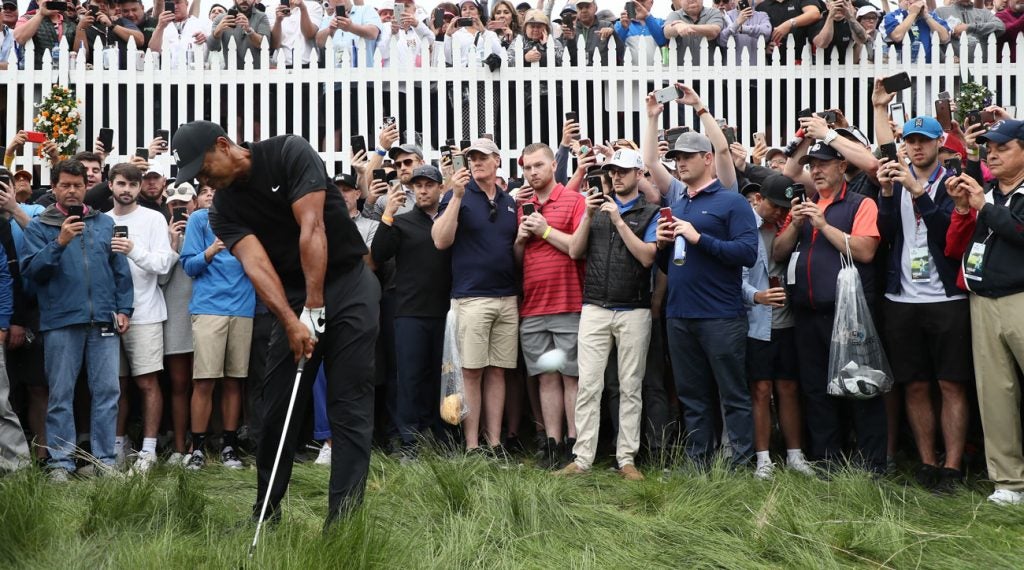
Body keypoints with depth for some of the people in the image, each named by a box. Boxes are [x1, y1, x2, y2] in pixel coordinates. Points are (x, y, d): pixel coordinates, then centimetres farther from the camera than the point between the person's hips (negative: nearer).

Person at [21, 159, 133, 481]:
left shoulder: (105, 223, 13)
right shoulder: (39, 227, 6)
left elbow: (120, 270, 13)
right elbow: (30, 270, -5)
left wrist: (123, 309, 5)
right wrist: (59, 243, -16)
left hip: (104, 321, 2)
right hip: (61, 322, -2)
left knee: (107, 391, 2)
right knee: (61, 395, 2)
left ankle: (105, 459, 8)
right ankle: (61, 462, 6)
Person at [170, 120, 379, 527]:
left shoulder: (289, 154, -12)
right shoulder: (223, 209, 0)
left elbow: (311, 228, -19)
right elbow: (256, 265, -14)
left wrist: (314, 308, -23)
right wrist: (291, 322, -28)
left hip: (349, 283, -5)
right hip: (294, 296, 5)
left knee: (350, 404, -8)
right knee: (276, 406, 3)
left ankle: (343, 517, -9)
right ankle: (266, 512, 16)